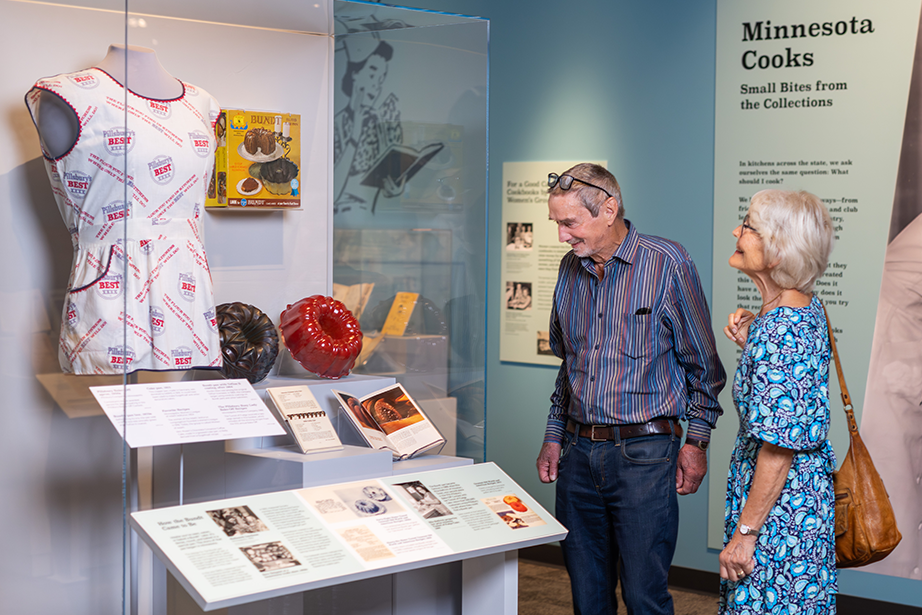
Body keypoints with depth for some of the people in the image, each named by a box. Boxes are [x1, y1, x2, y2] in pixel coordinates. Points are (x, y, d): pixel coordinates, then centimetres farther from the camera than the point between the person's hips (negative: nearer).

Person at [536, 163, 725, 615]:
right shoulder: (571, 268, 11)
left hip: (643, 453, -5)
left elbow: (702, 364, -2)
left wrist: (697, 442, -3)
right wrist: (554, 436, 17)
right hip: (578, 452, 6)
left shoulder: (667, 264, -7)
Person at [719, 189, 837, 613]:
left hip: (780, 512, -10)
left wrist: (745, 533, -19)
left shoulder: (778, 332, -25)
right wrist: (750, 344, 5)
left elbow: (779, 449, -24)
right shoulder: (807, 309, 5)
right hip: (809, 495, 10)